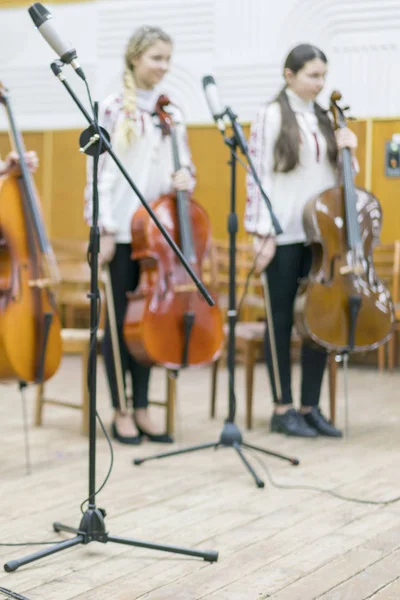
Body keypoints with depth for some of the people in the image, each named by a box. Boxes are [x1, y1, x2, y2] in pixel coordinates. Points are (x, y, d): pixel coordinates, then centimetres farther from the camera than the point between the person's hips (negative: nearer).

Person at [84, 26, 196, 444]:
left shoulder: (172, 112, 9)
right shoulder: (113, 109, -5)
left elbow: (183, 162, 16)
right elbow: (99, 173, -7)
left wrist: (185, 176, -9)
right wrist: (104, 229, -13)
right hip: (124, 229, -5)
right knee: (121, 318, 2)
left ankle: (141, 409, 17)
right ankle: (120, 412, 10)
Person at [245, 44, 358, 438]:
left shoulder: (324, 120, 13)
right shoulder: (272, 115, -4)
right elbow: (260, 174, -8)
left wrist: (347, 151, -1)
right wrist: (263, 234, -14)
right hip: (284, 235, -5)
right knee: (282, 320, 2)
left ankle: (310, 407, 14)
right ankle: (283, 409, 9)